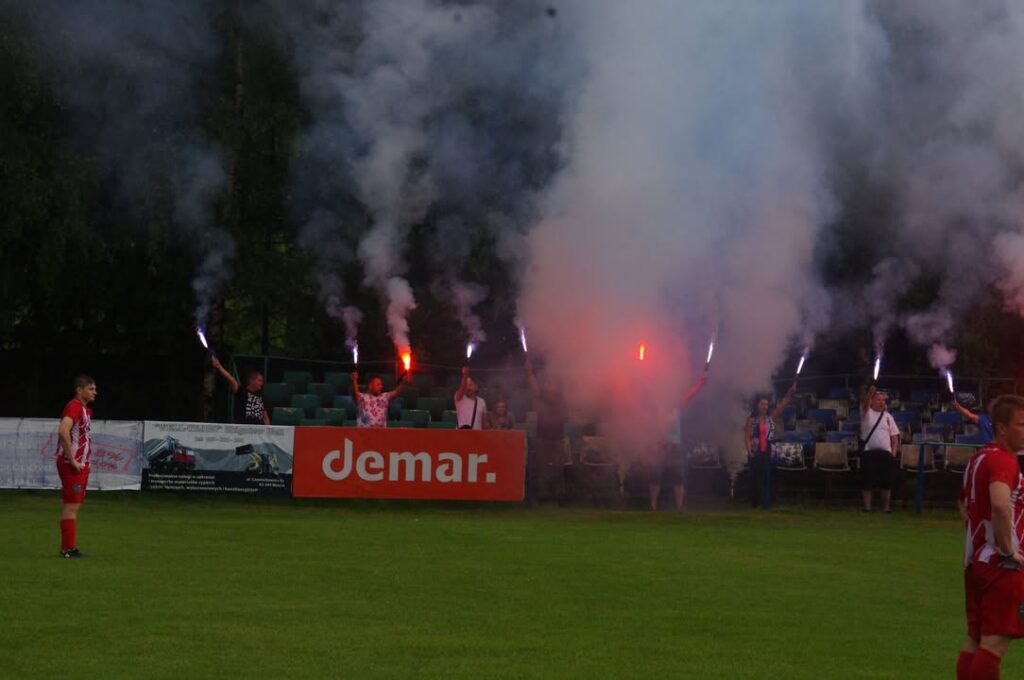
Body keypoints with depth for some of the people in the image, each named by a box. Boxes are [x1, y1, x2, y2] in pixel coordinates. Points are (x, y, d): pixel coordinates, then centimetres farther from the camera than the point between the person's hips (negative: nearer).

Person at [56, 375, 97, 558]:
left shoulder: (86, 410, 16)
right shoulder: (74, 407, -15)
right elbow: (63, 431, -29)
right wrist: (72, 460, -25)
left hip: (80, 465, 10)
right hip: (72, 465, -10)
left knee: (74, 506, 11)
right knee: (71, 506, -8)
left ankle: (70, 547, 15)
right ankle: (68, 549, -8)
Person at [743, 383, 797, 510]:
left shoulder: (771, 418, 8)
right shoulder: (752, 420, 1)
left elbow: (782, 405, 2)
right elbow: (747, 436, -3)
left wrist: (790, 393, -10)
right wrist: (749, 451, -15)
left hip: (768, 452, 2)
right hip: (755, 453, -2)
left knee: (767, 478, -2)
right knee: (755, 478, 3)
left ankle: (766, 502, 0)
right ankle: (755, 502, 11)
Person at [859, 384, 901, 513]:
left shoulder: (888, 416, 12)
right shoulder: (866, 412, 3)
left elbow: (895, 437, 12)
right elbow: (865, 403, -21)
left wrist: (894, 453, 1)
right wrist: (870, 392, -41)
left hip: (886, 453, 3)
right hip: (869, 452, -3)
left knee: (886, 482, 1)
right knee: (867, 481, -3)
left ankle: (886, 506, 10)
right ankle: (867, 506, 4)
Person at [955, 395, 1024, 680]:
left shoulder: (978, 458, 14)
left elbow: (964, 503, 28)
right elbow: (1000, 505, -34)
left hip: (975, 558, 10)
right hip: (1001, 563, -10)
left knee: (975, 638, 13)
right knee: (997, 640, -8)